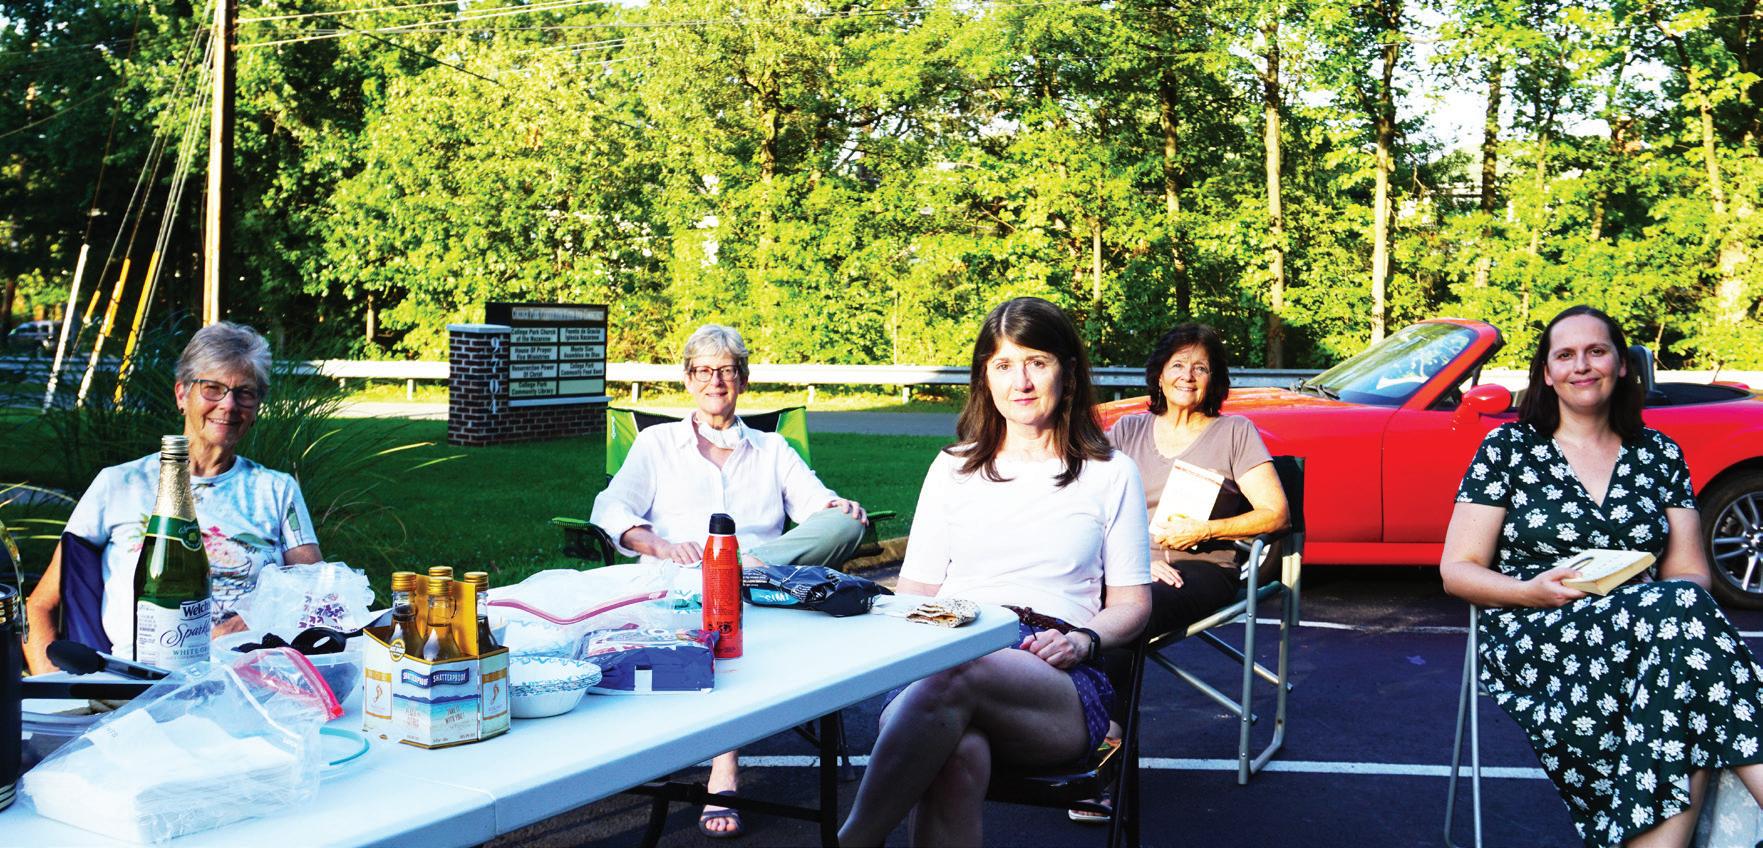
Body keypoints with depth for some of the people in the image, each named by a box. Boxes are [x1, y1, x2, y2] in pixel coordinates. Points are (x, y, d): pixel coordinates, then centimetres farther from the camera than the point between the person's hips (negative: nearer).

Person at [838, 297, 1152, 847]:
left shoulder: (1110, 474, 16)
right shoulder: (953, 468, 22)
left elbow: (1132, 604, 15)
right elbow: (914, 591, 19)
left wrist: (1082, 641, -7)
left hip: (1056, 684, -1)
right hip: (946, 654, 2)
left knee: (957, 676, -39)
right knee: (958, 754, -38)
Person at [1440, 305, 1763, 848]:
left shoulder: (1659, 455, 16)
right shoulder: (1509, 447, 8)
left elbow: (1690, 573, 14)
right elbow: (1457, 571, 4)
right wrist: (1533, 590, -15)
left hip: (1640, 629, 3)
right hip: (1531, 640, -2)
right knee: (1681, 614, -33)